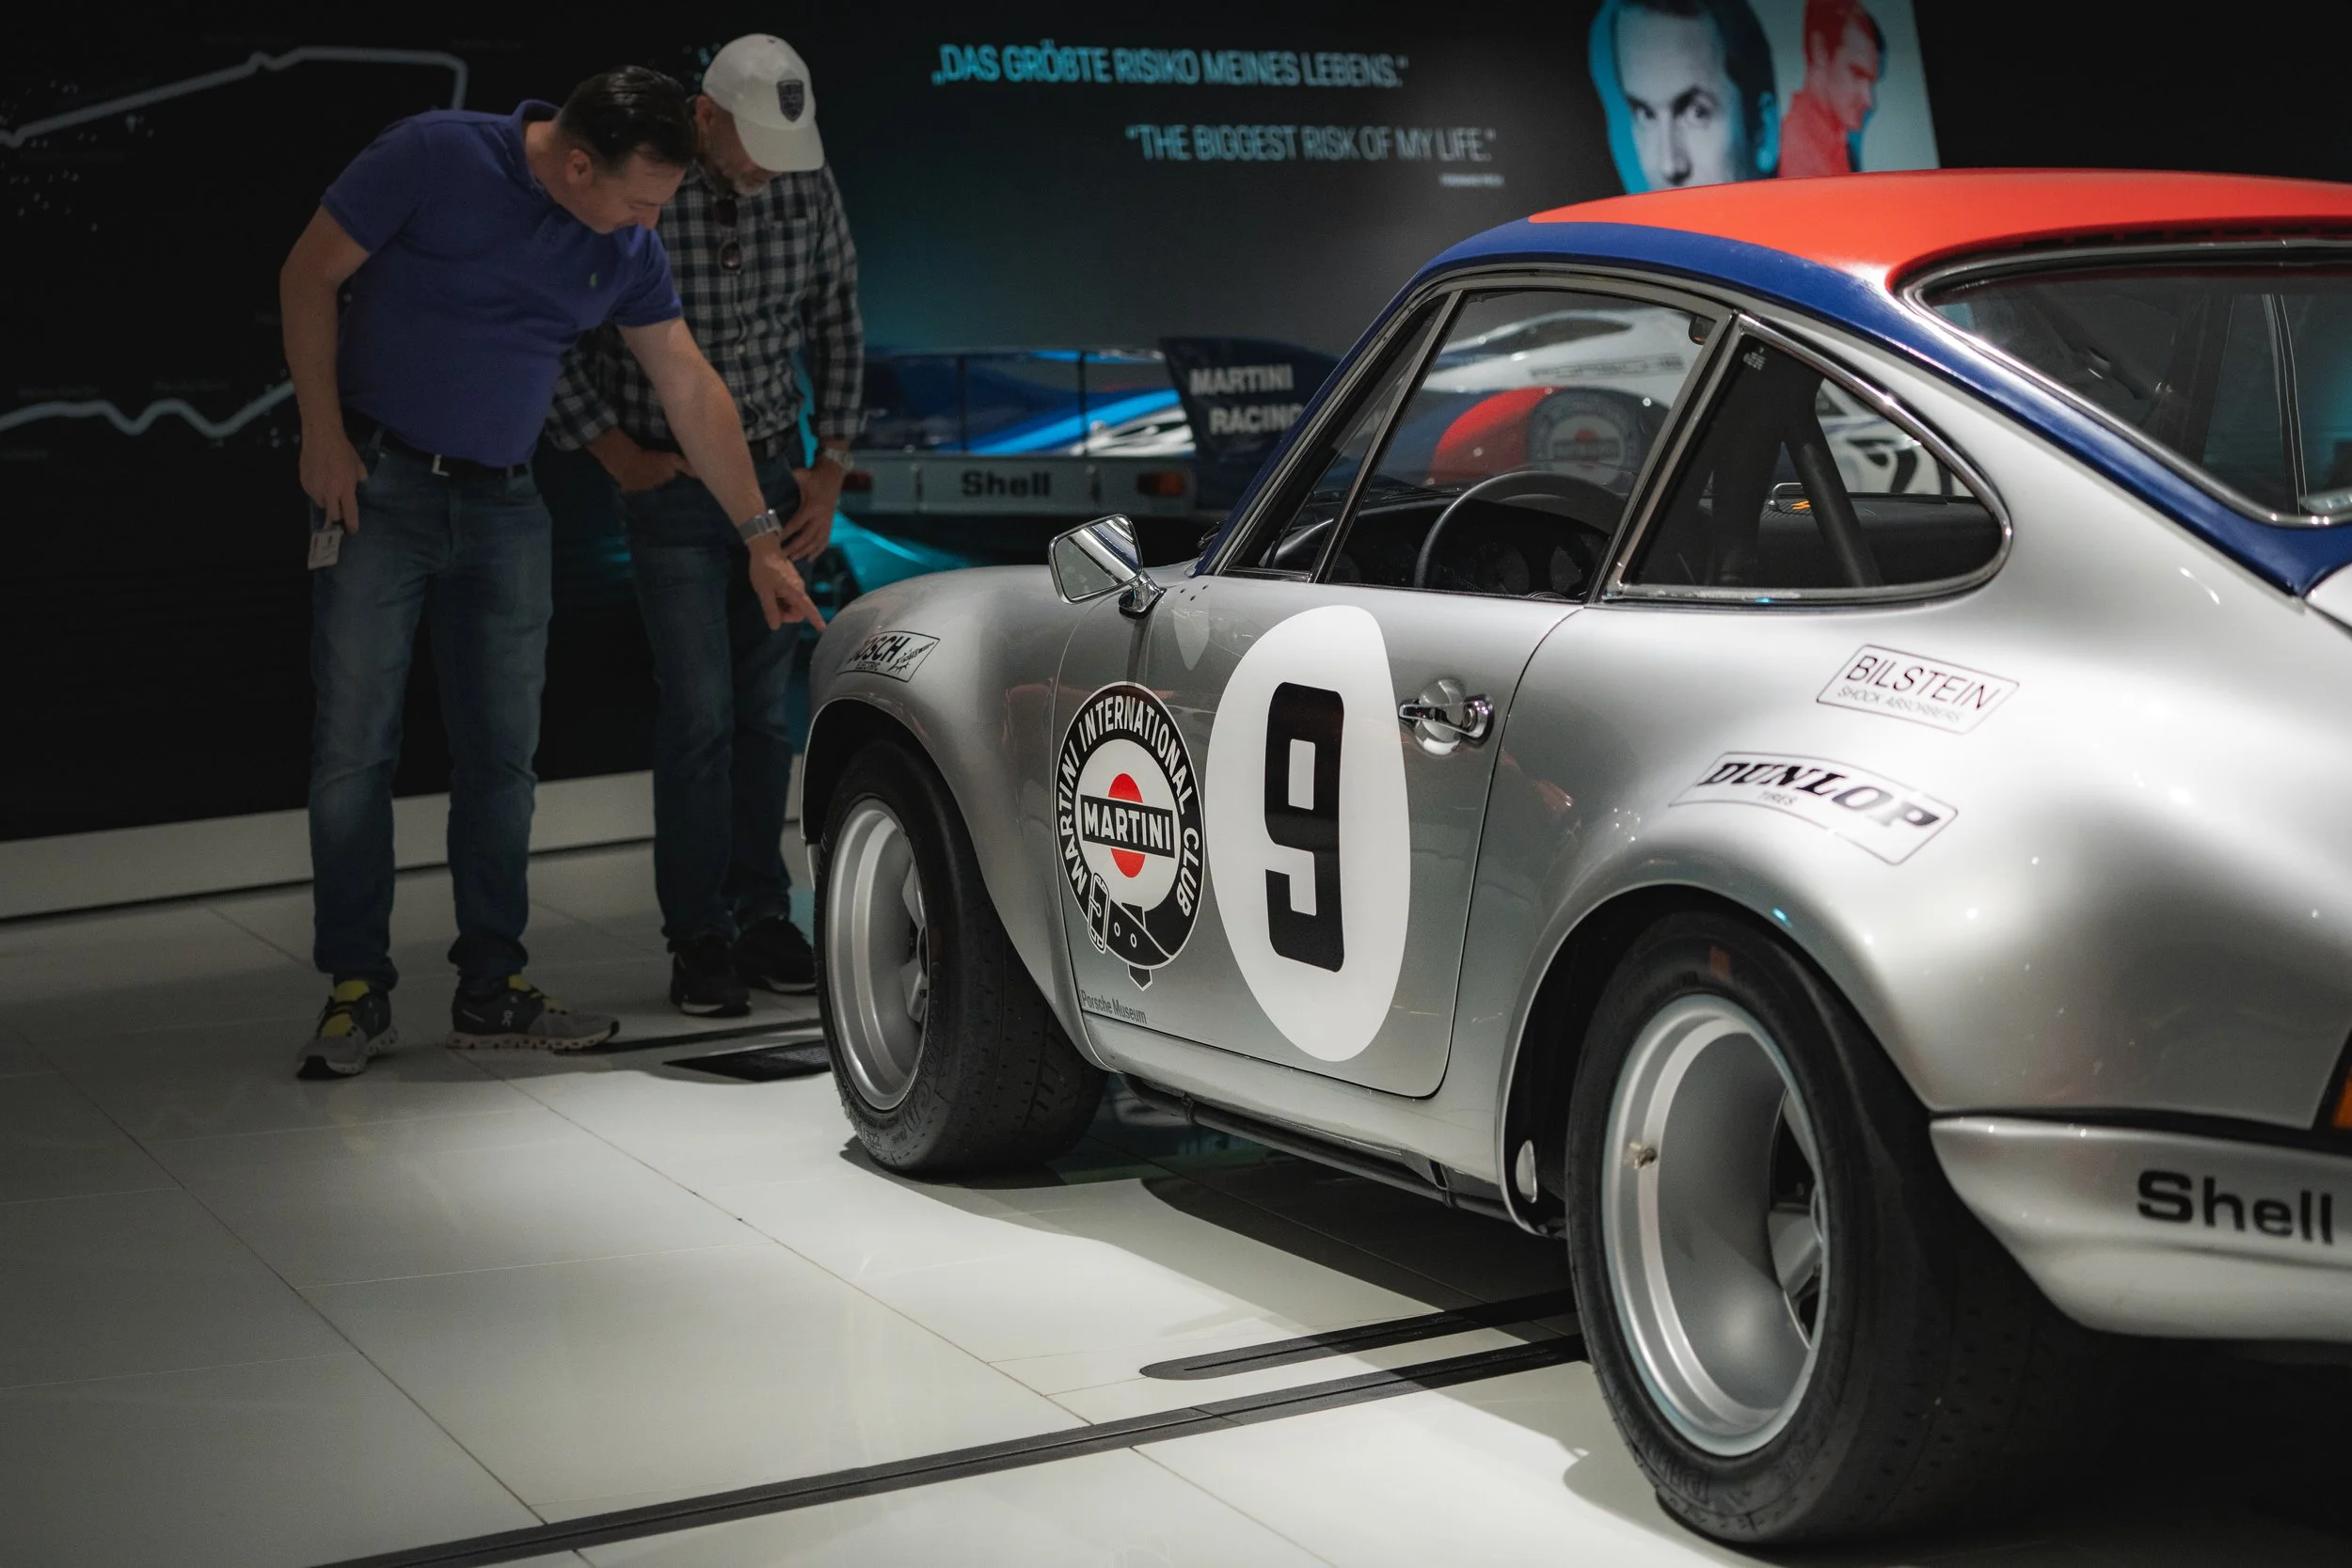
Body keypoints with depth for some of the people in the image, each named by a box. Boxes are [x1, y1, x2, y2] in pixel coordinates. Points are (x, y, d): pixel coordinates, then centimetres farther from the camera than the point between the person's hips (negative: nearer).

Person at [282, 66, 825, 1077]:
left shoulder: (626, 247, 2)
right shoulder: (437, 158, -14)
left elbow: (691, 388, 8)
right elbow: (309, 275, -7)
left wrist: (761, 537, 8)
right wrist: (323, 434, -12)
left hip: (501, 503, 5)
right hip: (378, 488, -5)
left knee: (501, 754, 4)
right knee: (355, 745, -4)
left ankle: (492, 991, 12)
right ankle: (356, 991, 4)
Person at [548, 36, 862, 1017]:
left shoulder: (808, 191, -4)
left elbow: (838, 328, 10)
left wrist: (830, 470, 6)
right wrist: (610, 450, -7)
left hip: (777, 475, 4)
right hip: (672, 487, -4)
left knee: (765, 708, 9)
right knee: (699, 711, -7)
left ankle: (763, 919, 18)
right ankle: (698, 939, 1)